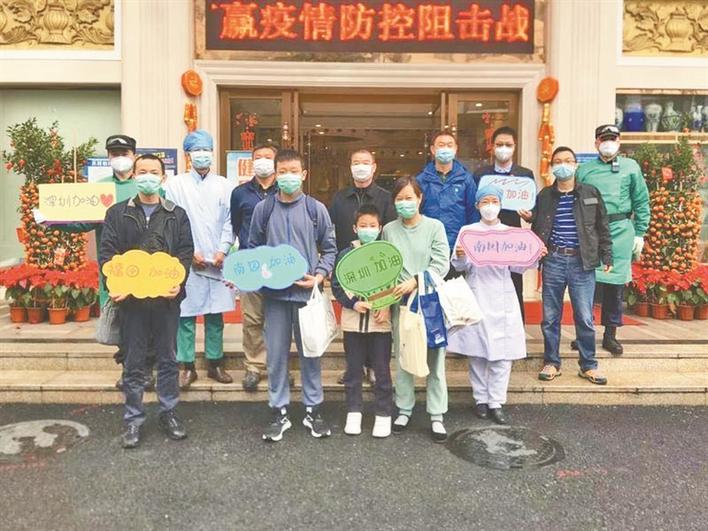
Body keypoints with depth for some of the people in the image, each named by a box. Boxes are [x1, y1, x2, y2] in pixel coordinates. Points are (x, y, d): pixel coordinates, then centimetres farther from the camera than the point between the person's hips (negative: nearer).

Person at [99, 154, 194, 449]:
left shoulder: (177, 214, 8)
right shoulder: (117, 213, 7)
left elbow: (186, 252, 3)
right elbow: (107, 252, 2)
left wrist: (178, 282, -13)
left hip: (166, 297, 1)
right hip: (131, 298, 0)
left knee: (168, 359, 10)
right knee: (133, 363, 7)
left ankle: (168, 413, 24)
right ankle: (133, 419, 19)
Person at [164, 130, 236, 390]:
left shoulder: (223, 185, 9)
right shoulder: (175, 184, 3)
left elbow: (229, 221, 5)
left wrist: (223, 251, -6)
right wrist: (190, 252, -8)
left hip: (217, 261, 2)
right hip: (186, 261, -2)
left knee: (215, 315, 8)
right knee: (186, 315, 1)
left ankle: (215, 363, 20)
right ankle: (187, 366, 13)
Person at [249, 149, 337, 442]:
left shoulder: (316, 209, 2)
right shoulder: (263, 208, 4)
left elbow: (330, 248, 6)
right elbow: (253, 248, 10)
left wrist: (320, 276, -7)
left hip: (307, 292, -1)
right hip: (274, 293, 1)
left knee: (310, 352, 8)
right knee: (276, 354, 7)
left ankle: (313, 410, 22)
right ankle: (279, 412, 20)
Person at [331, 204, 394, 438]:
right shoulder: (346, 254, 2)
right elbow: (336, 285, 0)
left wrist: (387, 306, -12)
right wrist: (353, 303, -13)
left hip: (381, 321, -1)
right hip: (353, 321, 1)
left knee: (382, 370, 6)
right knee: (353, 369, 10)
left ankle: (384, 414, 18)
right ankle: (353, 412, 23)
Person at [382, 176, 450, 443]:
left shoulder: (435, 226, 0)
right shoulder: (389, 230, 6)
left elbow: (441, 264, -7)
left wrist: (415, 281, -18)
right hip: (401, 301, 2)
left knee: (434, 358, 2)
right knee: (403, 358, 9)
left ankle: (437, 416, 11)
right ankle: (404, 409, 24)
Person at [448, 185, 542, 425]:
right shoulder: (467, 231, 4)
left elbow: (517, 266, 6)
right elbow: (462, 267, -1)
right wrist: (460, 257, -22)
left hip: (502, 298, 1)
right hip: (476, 296, -1)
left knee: (502, 352, 0)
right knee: (477, 351, 5)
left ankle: (496, 402, 9)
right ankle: (481, 399, 18)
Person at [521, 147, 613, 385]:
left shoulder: (591, 193, 5)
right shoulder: (544, 195, 8)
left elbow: (602, 227, 8)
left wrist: (607, 257, 4)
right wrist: (530, 219, -7)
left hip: (582, 262, -1)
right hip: (553, 261, 1)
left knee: (585, 318, 2)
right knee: (550, 317, 7)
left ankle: (588, 365, 17)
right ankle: (551, 362, 21)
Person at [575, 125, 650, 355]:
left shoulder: (631, 167, 9)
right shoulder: (584, 170, 9)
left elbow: (641, 202, 8)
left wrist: (640, 233, 3)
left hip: (620, 231, 0)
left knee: (616, 283, 6)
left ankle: (610, 334, 18)